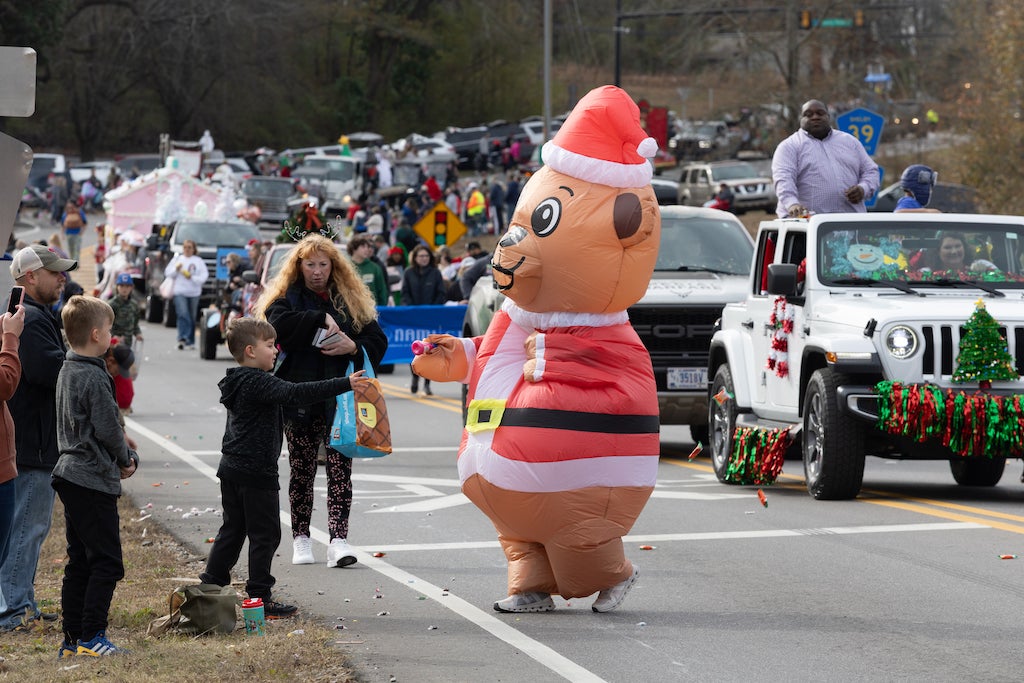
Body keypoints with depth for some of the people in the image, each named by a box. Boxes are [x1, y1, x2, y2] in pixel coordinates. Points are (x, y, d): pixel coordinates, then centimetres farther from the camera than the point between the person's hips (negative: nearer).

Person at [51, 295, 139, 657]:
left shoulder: (67, 372, 11)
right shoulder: (94, 378, -18)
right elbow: (107, 429, -16)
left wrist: (118, 436, 15)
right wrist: (126, 459, 0)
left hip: (70, 474, 10)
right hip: (94, 480, -10)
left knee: (79, 562, 12)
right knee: (106, 562, -5)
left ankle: (72, 639, 14)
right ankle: (90, 637, -7)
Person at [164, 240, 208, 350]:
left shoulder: (198, 261, 7)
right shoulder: (177, 259, 11)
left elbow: (204, 275, -2)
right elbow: (167, 273, 9)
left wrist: (192, 277, -14)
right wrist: (176, 269, -9)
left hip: (194, 292, 1)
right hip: (180, 292, -1)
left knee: (192, 318, 7)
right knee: (183, 315, -18)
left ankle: (190, 341, 17)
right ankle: (182, 338, -26)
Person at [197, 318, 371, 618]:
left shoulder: (238, 382, 12)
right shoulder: (258, 383, -19)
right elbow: (297, 393, -30)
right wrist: (344, 384, -31)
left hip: (232, 469, 10)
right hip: (256, 472, -10)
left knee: (233, 530, 17)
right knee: (265, 534, -2)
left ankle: (209, 587, 20)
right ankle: (260, 598, 1)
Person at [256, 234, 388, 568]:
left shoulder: (352, 300, 10)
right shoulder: (286, 297, 4)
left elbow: (378, 341, 8)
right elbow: (278, 324, -18)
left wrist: (353, 347, -12)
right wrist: (321, 319, -19)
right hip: (300, 399, -1)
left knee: (340, 470, -6)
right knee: (302, 472, 6)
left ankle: (338, 540, -10)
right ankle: (301, 540, 16)